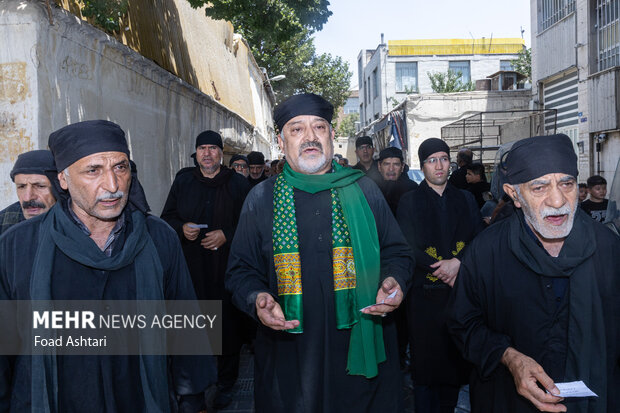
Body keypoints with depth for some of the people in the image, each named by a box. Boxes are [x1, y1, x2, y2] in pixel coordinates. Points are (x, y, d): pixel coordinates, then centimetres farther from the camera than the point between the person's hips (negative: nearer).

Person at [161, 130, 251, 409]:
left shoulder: (238, 183, 2)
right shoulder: (183, 180, 10)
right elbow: (167, 217, 15)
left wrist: (226, 235, -13)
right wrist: (182, 228, -5)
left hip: (227, 267, -1)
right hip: (191, 268, 2)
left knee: (229, 324, 3)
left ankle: (225, 384, 18)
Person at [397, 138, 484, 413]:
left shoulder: (465, 199, 12)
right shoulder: (409, 201, 4)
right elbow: (409, 247, -5)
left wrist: (457, 262, -14)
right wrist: (443, 270, -12)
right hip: (425, 294, -2)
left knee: (456, 359, 6)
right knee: (425, 360, 4)